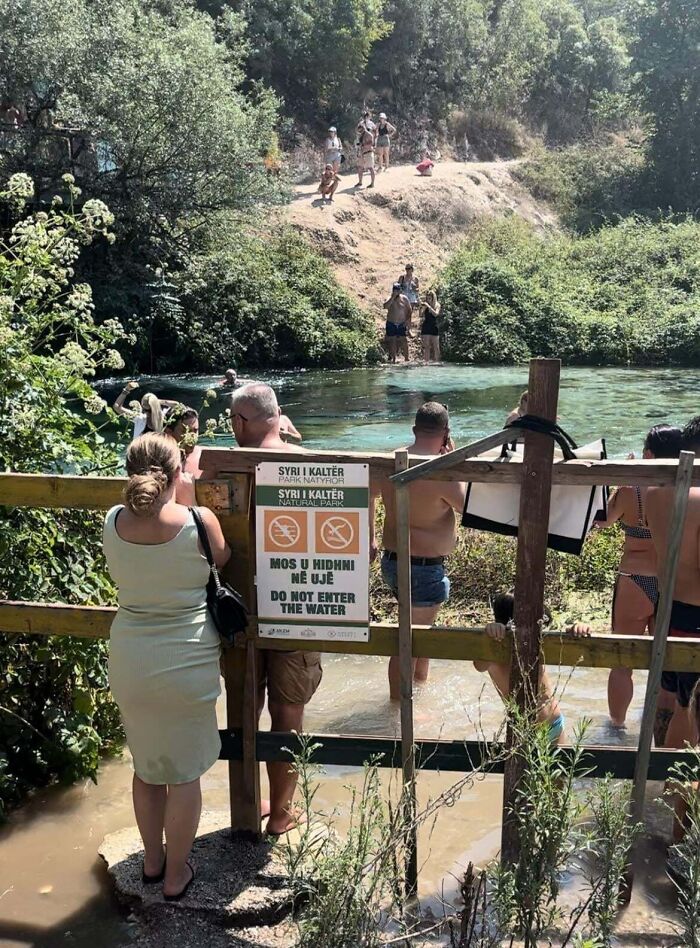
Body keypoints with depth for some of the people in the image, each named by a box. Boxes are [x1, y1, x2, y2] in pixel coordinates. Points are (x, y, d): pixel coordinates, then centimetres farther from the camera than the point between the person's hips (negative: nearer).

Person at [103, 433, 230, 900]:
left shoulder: (113, 522, -7)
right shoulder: (200, 521, -17)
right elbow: (223, 565, 2)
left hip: (129, 662, 4)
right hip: (186, 664, -4)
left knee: (146, 767, 22)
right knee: (185, 774, 13)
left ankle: (152, 861, 39)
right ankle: (176, 876, 26)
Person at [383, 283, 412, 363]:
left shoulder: (404, 298, 0)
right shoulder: (390, 299, -1)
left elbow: (410, 310, 4)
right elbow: (385, 306, -22)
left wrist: (408, 320, -8)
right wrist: (393, 297, -22)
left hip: (402, 324, 0)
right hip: (391, 324, 0)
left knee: (404, 341, -5)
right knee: (392, 342, 3)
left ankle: (406, 359, -1)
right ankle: (393, 359, 12)